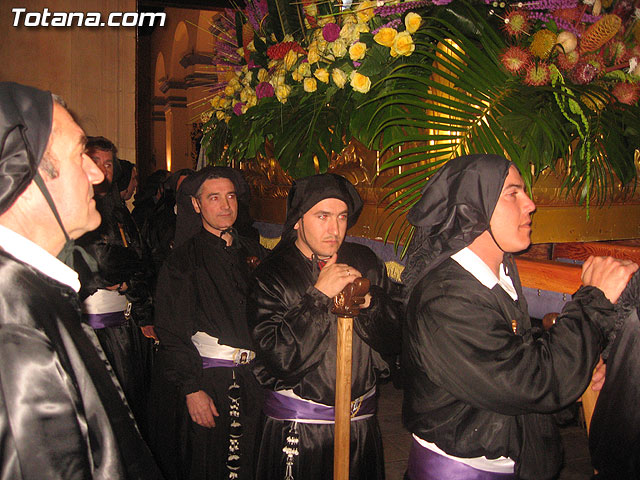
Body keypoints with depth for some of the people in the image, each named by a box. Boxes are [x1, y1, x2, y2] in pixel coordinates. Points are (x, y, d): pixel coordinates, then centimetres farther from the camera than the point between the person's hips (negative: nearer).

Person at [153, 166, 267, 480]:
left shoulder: (253, 252, 9)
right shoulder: (183, 259, -4)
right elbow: (171, 331, -8)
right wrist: (191, 388, -14)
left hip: (257, 379, 4)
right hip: (209, 380, -4)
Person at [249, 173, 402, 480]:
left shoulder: (364, 262, 1)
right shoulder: (272, 275, -10)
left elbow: (395, 342, 1)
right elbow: (277, 359, -20)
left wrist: (368, 300, -17)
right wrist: (319, 296, -23)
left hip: (362, 423, 4)